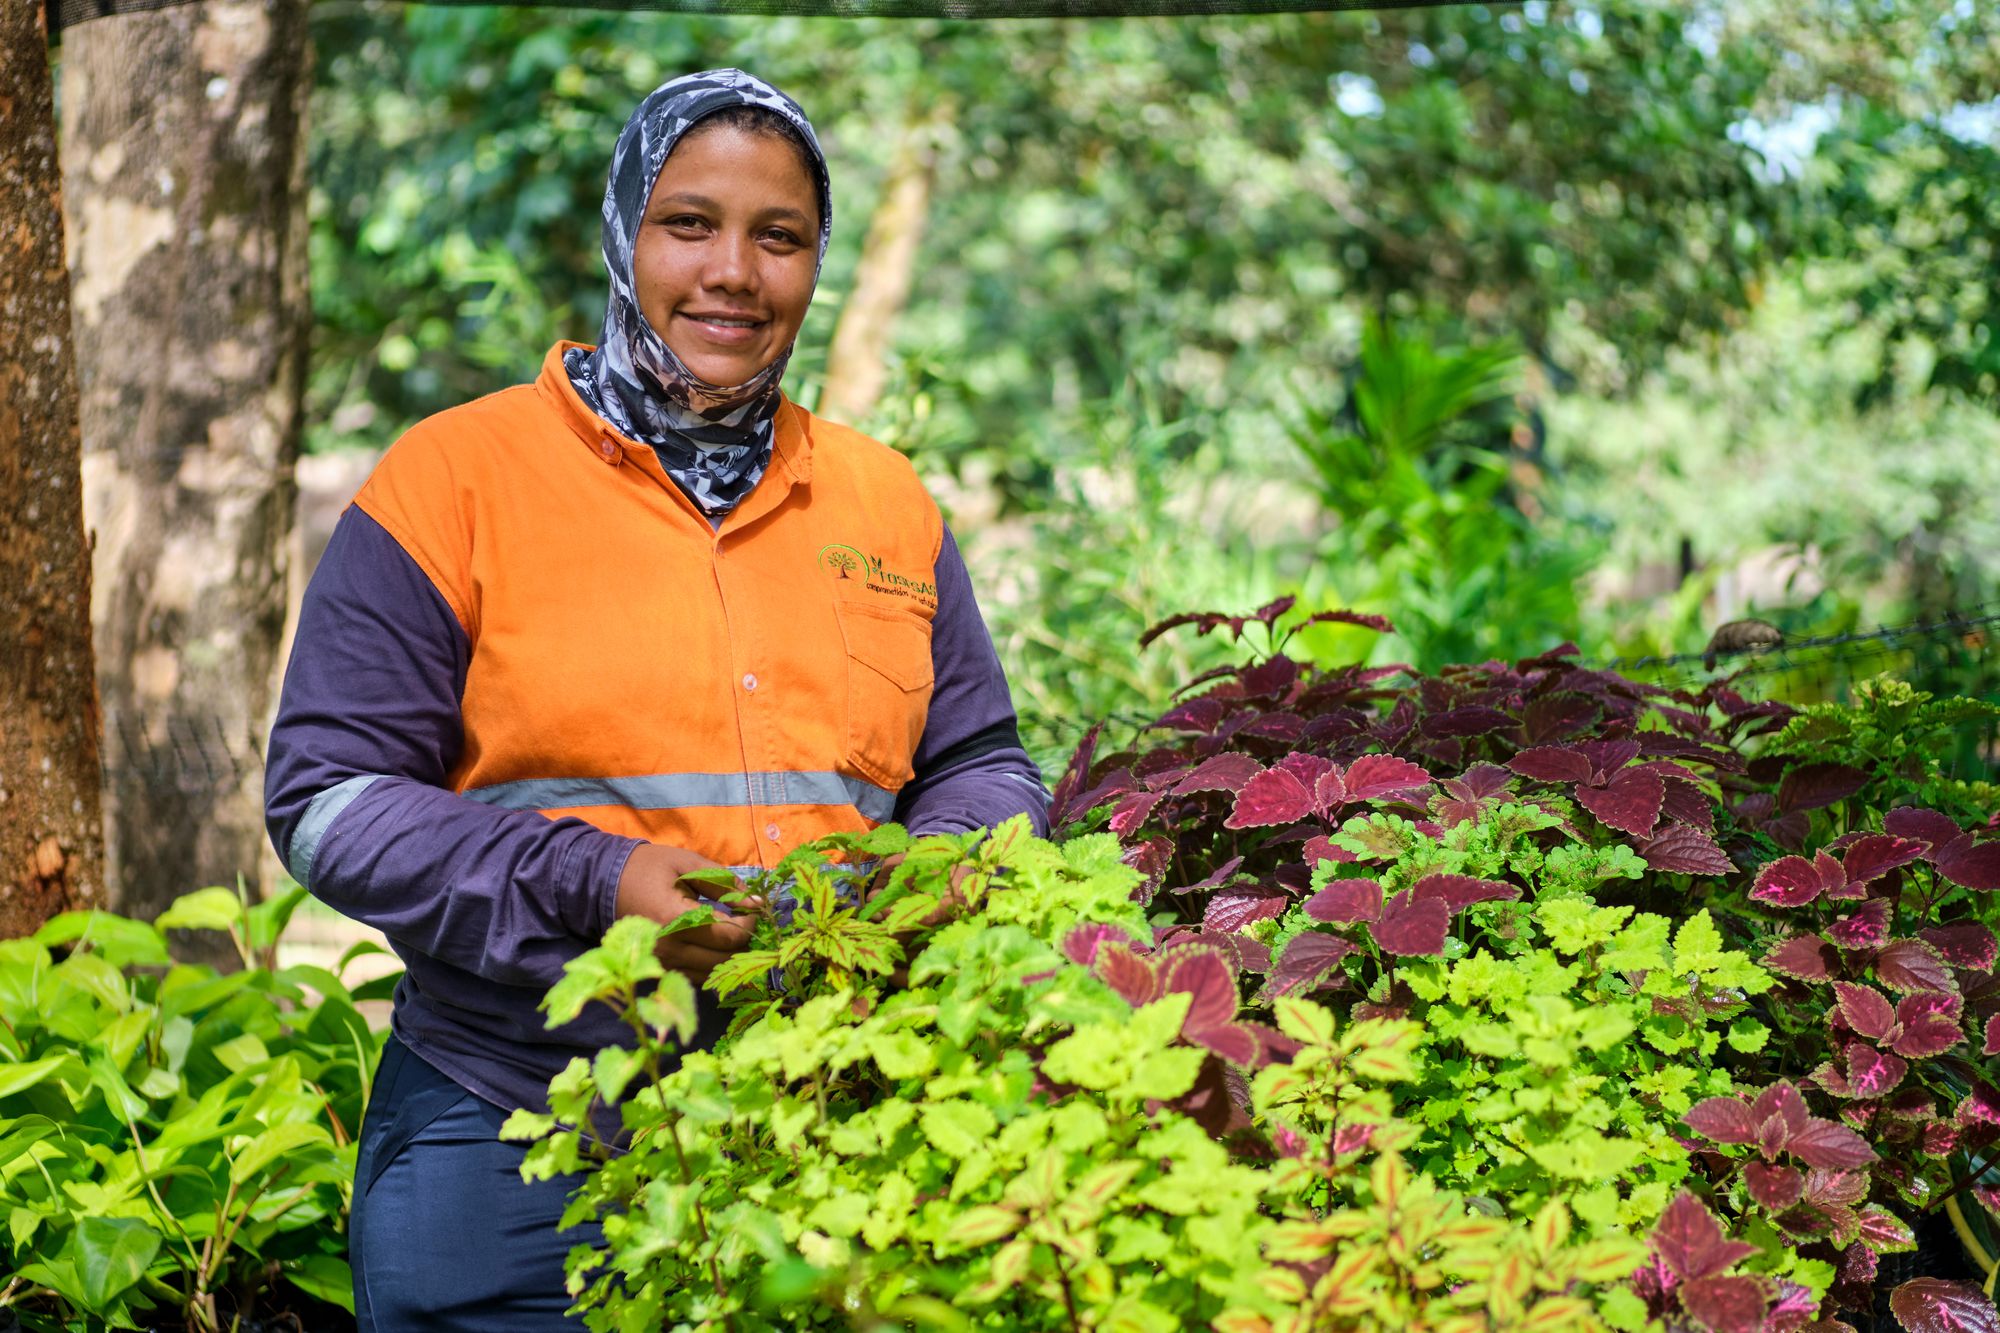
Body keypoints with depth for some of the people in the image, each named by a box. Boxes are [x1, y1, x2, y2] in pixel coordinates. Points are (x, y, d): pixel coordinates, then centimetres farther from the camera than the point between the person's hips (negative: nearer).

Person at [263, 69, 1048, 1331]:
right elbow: (328, 797, -5)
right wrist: (590, 885, -18)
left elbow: (982, 765, 17)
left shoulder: (888, 502, 11)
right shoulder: (457, 475, -2)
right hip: (516, 1141, -3)